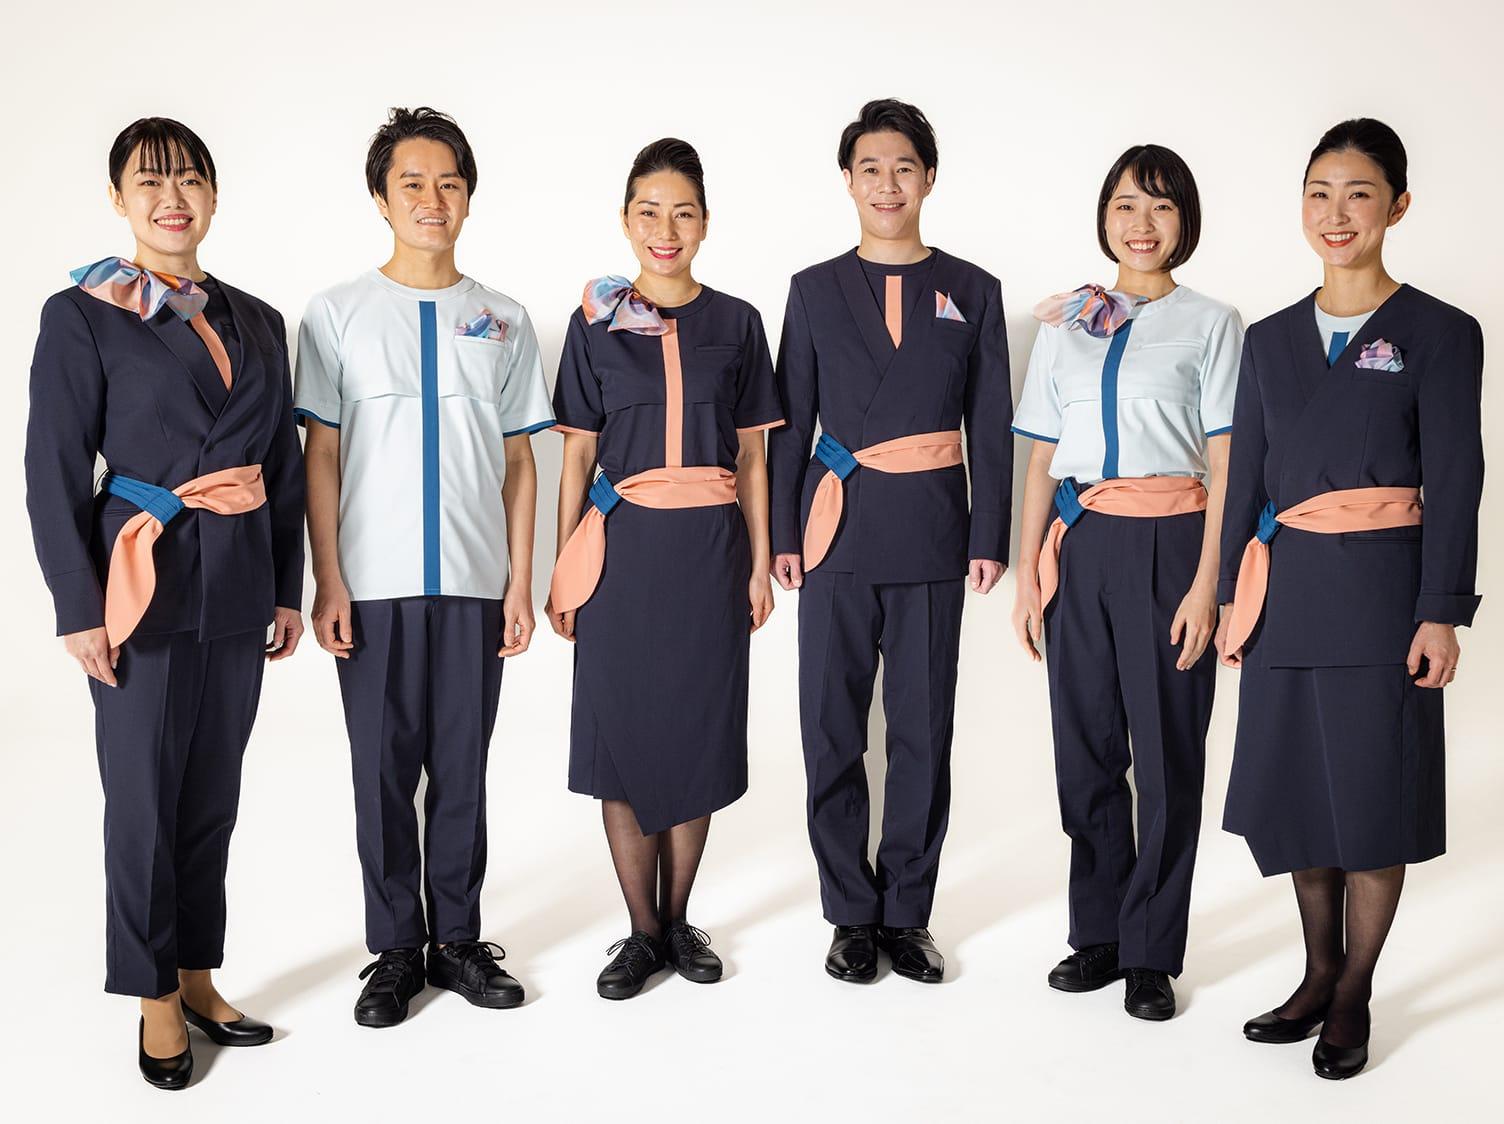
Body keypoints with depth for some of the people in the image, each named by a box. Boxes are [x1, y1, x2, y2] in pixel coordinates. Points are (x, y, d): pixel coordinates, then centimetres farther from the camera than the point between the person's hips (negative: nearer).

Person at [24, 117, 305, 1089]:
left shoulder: (257, 322, 9)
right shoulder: (82, 316, -4)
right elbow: (55, 473, -7)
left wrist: (288, 589, 10)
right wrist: (79, 607, -11)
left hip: (240, 592, 5)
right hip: (147, 585, -4)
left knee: (214, 793, 13)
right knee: (146, 799, 5)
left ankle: (199, 977, 28)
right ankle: (157, 999, 20)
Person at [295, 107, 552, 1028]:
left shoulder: (504, 321, 9)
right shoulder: (339, 314, 4)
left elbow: (518, 461, 8)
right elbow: (322, 455, 2)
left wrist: (521, 583, 2)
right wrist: (328, 582, -5)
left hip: (474, 582, 1)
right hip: (375, 584, -1)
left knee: (463, 772, 8)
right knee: (383, 772, 5)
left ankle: (458, 938, 22)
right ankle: (396, 949, 19)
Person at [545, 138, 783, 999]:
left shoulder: (737, 323, 5)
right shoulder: (596, 323, 4)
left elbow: (751, 454, 7)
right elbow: (578, 453, 4)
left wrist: (760, 566, 3)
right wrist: (564, 570, 1)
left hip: (710, 546, 1)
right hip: (624, 542, 0)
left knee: (699, 726, 5)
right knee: (623, 726, 2)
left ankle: (678, 919, 21)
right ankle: (642, 930, 16)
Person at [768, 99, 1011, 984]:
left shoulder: (973, 292, 7)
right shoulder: (816, 291, 7)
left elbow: (992, 427, 6)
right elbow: (792, 422, 7)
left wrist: (990, 537, -1)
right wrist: (783, 533, 0)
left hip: (931, 535, 0)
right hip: (837, 530, 1)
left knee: (924, 730, 5)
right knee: (832, 729, 4)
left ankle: (907, 913, 19)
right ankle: (852, 913, 18)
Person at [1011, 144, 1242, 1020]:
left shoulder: (1211, 323, 2)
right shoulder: (1065, 324, 11)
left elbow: (1225, 464, -4)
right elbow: (1041, 460, 11)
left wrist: (1207, 584, -12)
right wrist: (1028, 576, 6)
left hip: (1169, 543, -3)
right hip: (1082, 544, 3)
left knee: (1168, 749, 3)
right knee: (1086, 745, 9)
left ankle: (1153, 953, 18)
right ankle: (1099, 936, 25)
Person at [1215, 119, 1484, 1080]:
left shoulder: (1439, 334, -1)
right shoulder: (1271, 341, 11)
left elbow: (1454, 483, -5)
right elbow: (1248, 478, 11)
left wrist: (1441, 614, -10)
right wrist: (1236, 597, 8)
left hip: (1380, 592, -4)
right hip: (1285, 592, 4)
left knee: (1376, 792, 3)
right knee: (1293, 789, 10)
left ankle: (1354, 996, 20)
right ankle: (1319, 975, 28)